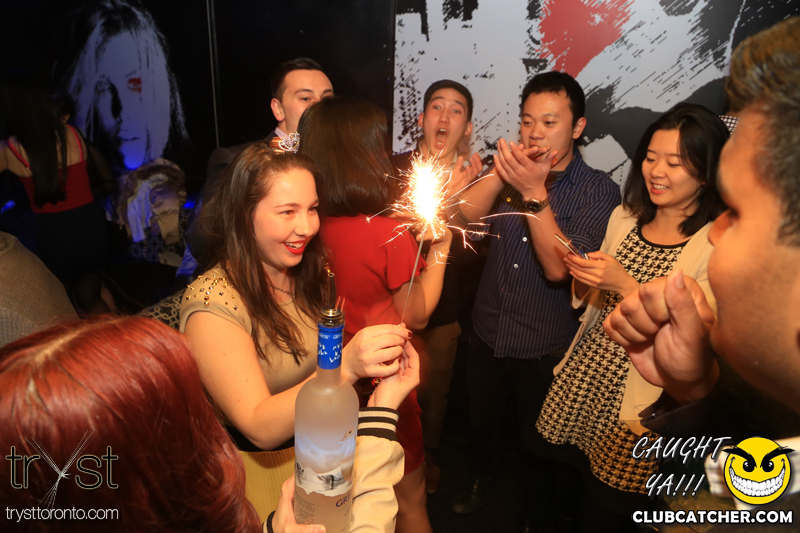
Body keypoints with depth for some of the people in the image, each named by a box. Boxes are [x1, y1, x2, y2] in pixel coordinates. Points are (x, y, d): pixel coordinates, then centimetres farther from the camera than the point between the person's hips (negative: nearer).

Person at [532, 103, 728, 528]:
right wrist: (583, 277, -9)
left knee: (603, 513, 12)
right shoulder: (625, 217, 4)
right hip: (578, 381, 5)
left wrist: (625, 284, -26)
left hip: (635, 411, -4)